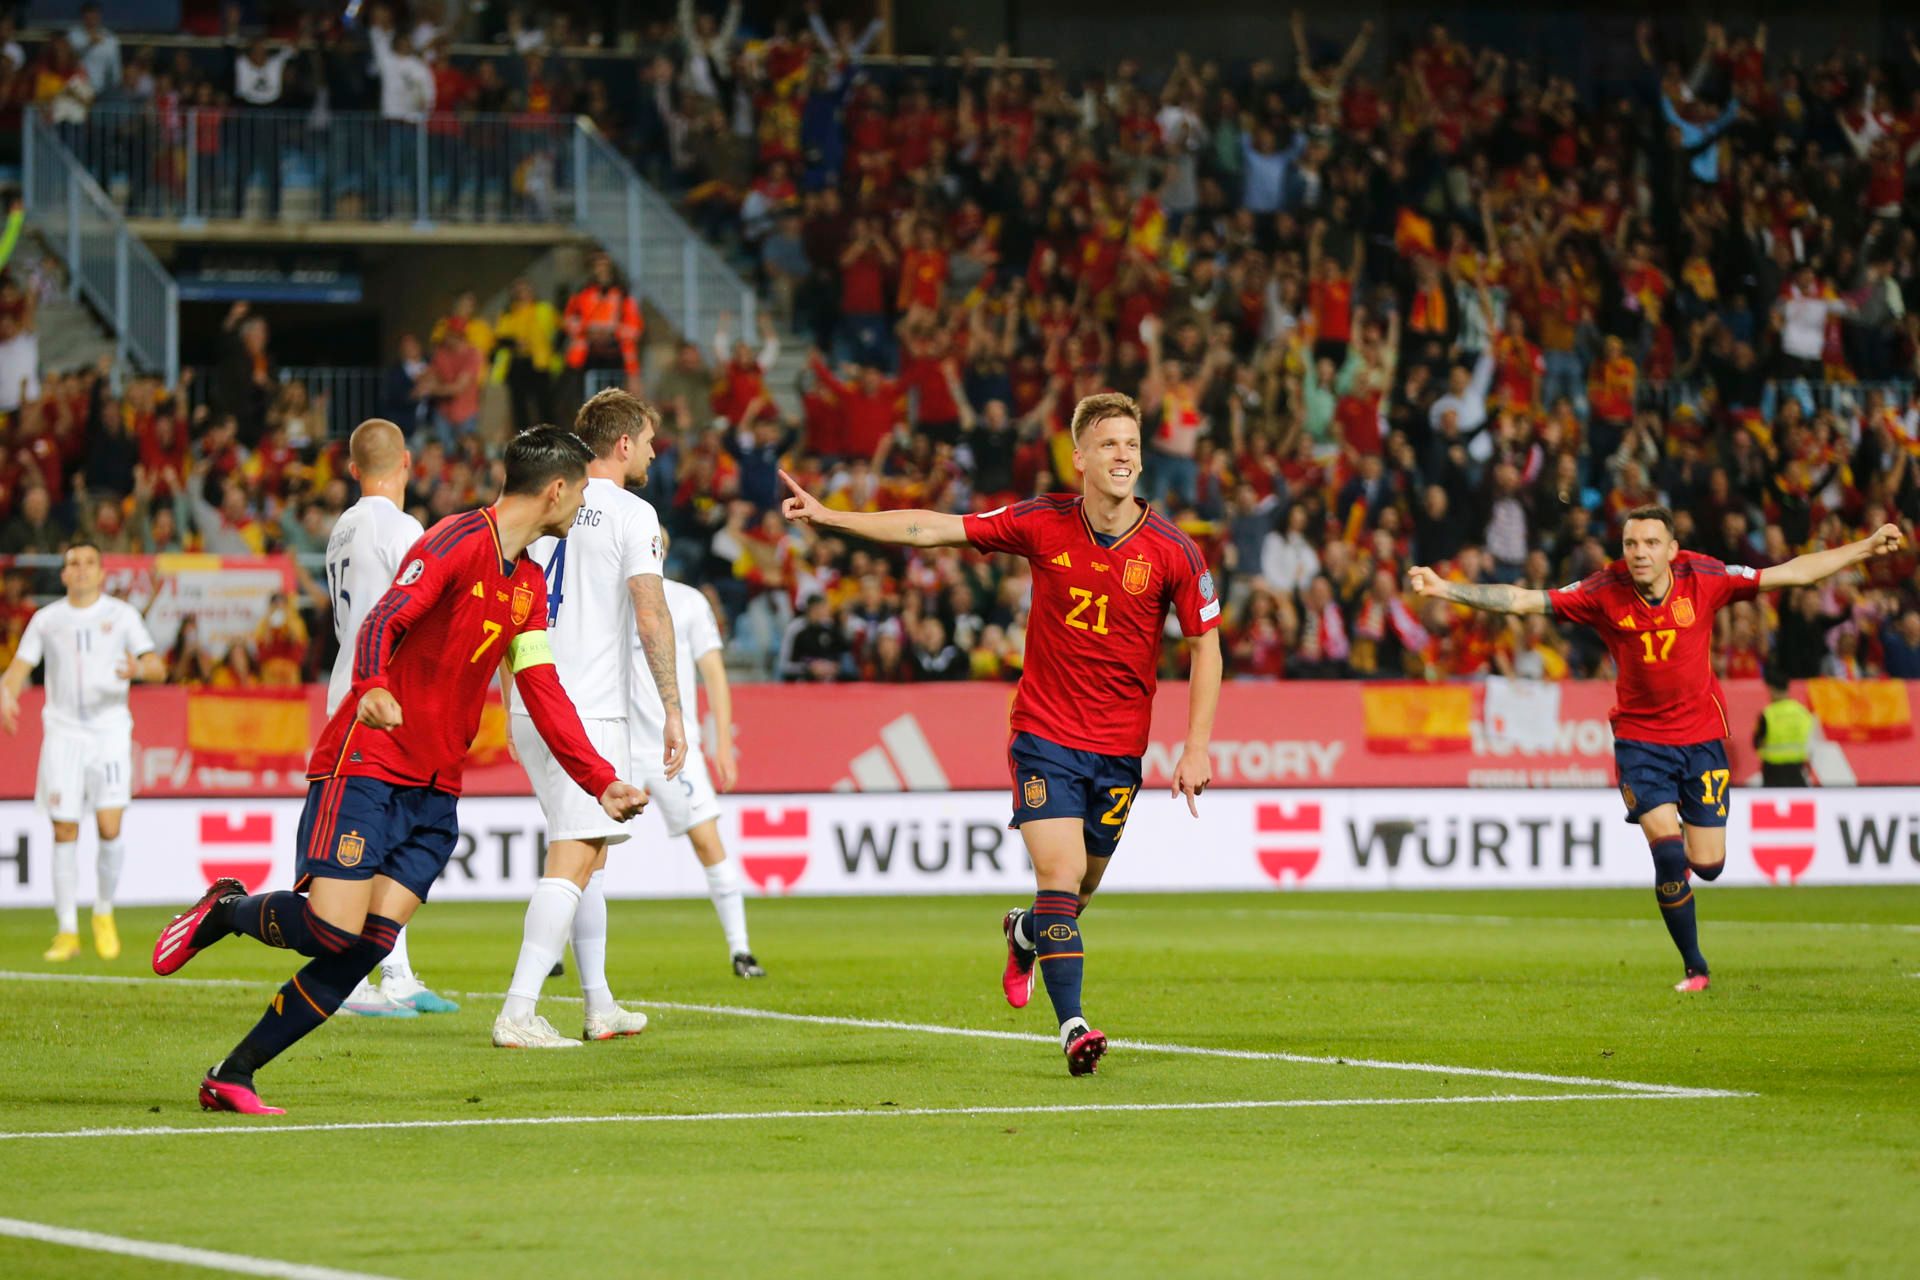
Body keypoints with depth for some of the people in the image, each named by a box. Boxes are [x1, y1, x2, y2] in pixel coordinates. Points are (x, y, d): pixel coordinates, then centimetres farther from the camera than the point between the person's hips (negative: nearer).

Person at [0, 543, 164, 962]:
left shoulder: (121, 615, 4)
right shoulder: (47, 620, 8)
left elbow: (158, 667, -1)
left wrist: (139, 668, -25)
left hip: (110, 733, -1)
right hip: (63, 734, 1)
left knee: (110, 828, -12)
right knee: (65, 833, -3)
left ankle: (104, 913, 11)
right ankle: (67, 931, 5)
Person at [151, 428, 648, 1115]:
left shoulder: (529, 584, 17)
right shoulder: (458, 542, -10)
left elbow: (544, 695, 18)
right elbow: (383, 620, -22)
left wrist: (602, 783, 11)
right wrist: (373, 688, -42)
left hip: (435, 792, 8)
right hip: (368, 762, -8)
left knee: (368, 944, -7)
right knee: (332, 925, -19)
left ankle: (232, 1076, -3)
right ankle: (223, 912, 12)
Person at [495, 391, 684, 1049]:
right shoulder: (630, 514, -5)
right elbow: (650, 615, -12)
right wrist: (672, 709, -9)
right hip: (588, 712, -8)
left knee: (588, 850, 18)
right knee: (573, 857, -11)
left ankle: (600, 1006, 23)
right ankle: (518, 1012, -21)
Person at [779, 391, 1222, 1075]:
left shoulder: (1172, 550, -8)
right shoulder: (1043, 524, -7)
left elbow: (1205, 643, 1)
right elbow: (935, 529, -2)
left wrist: (1196, 748, -5)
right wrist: (829, 516, -4)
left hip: (1120, 748, 1)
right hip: (1046, 732, -1)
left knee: (1081, 890, 13)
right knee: (1061, 874, -17)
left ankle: (1026, 933, 48)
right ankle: (1073, 1025, -18)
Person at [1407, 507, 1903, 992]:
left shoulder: (1702, 579, -12)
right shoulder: (1604, 592, -14)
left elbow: (1791, 573, -5)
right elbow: (1522, 600, -16)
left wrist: (1866, 548, -6)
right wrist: (1444, 589, -24)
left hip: (1702, 735, 1)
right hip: (1640, 737, -1)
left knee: (1708, 865, -2)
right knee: (1668, 853, -16)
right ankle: (1694, 967, 3)